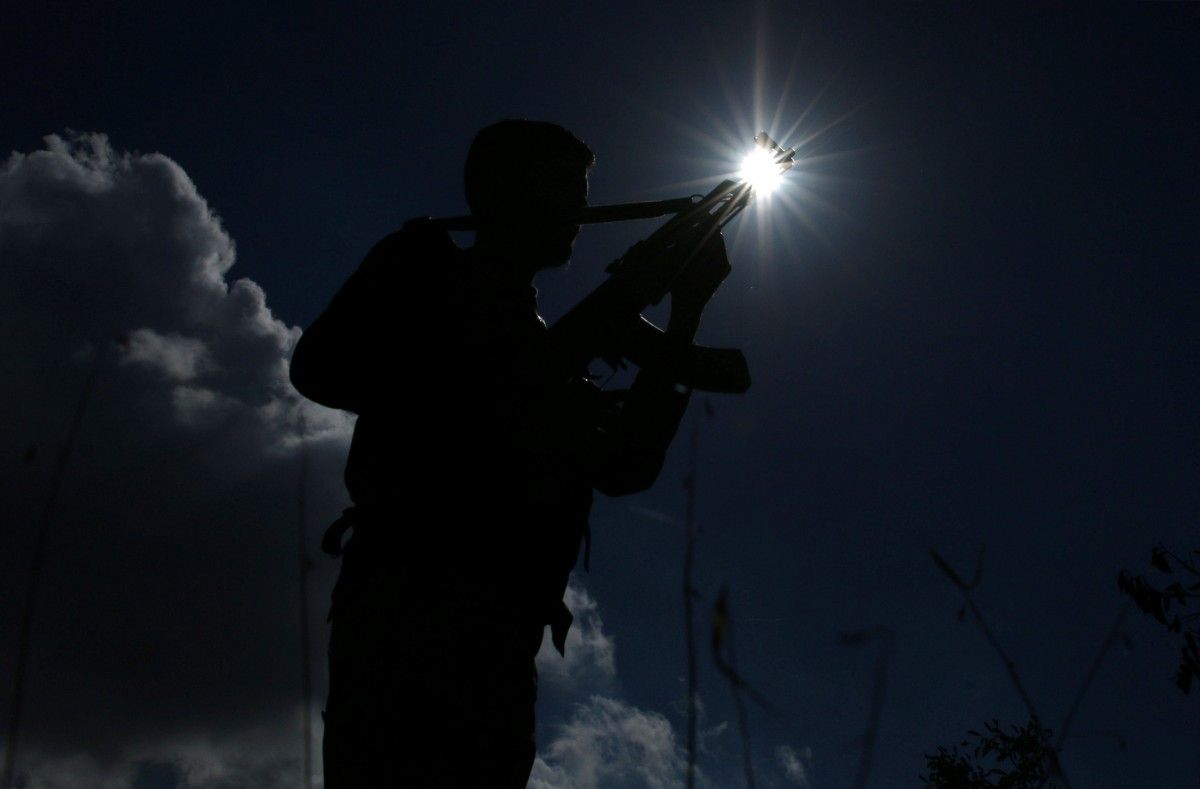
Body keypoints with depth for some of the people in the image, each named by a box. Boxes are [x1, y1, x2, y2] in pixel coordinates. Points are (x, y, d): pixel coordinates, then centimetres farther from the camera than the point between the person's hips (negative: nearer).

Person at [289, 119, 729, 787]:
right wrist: (500, 396, -4)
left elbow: (626, 467, 18)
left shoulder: (538, 343, 29)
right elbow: (321, 367, -4)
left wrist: (686, 315, 15)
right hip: (412, 600, -7)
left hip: (495, 631, 7)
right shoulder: (426, 271, 12)